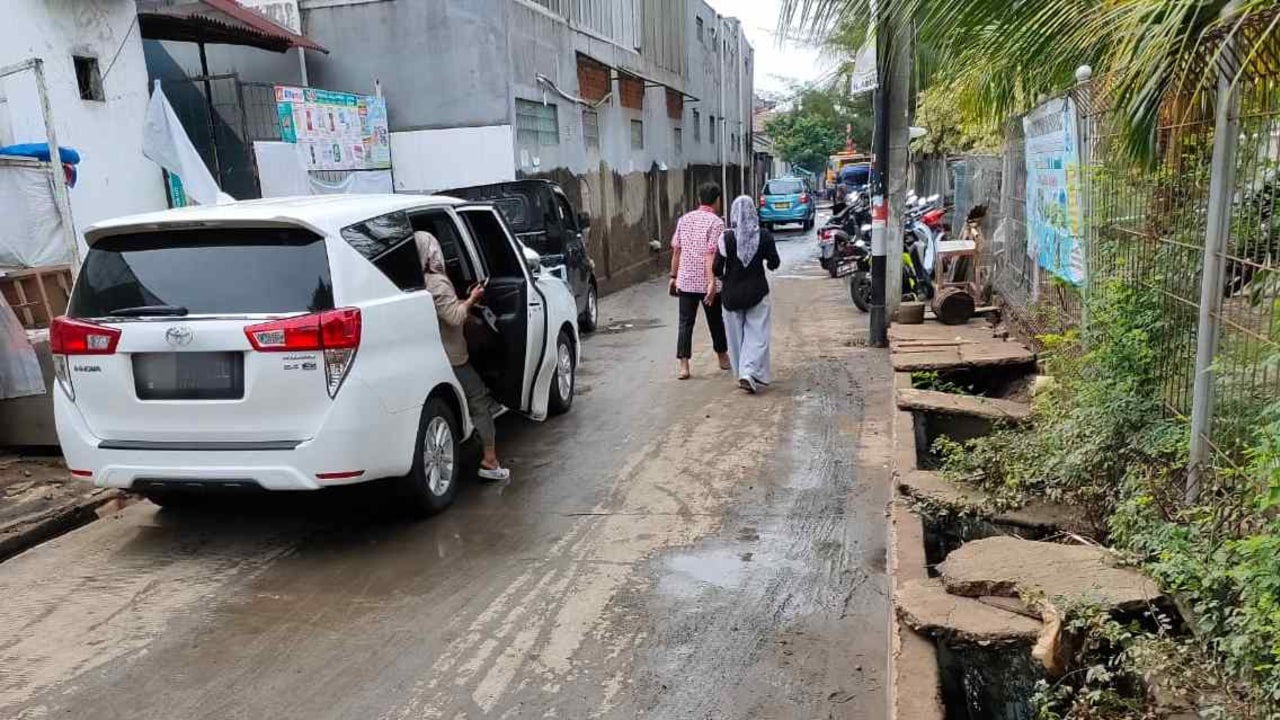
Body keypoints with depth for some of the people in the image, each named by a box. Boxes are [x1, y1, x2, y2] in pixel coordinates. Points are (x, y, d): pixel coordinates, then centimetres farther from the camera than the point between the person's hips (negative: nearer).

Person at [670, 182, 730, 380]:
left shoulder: (684, 219, 6)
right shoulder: (716, 222, -10)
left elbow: (676, 250, 8)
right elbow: (711, 254, -19)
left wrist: (673, 276, 16)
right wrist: (712, 282, -22)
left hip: (685, 281, 3)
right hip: (706, 282, -3)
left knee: (686, 322, 5)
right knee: (716, 321, 14)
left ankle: (683, 365, -3)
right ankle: (723, 358, 30)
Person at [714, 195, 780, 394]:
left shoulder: (726, 238, -11)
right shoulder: (764, 237, -8)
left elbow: (716, 269, -10)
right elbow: (774, 264, 0)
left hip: (731, 293, 0)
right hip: (757, 291, 0)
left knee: (737, 334, 13)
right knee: (756, 333, 3)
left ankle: (742, 373, 21)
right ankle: (750, 372, -13)